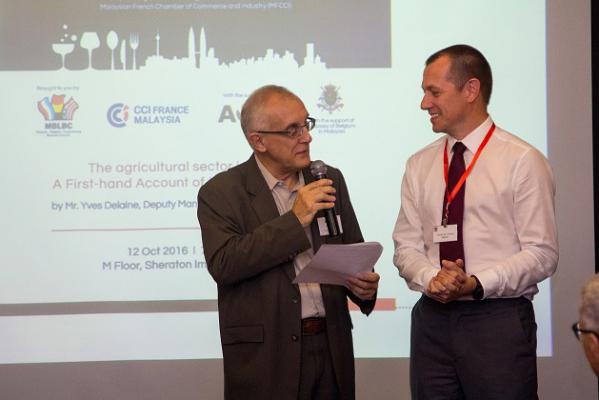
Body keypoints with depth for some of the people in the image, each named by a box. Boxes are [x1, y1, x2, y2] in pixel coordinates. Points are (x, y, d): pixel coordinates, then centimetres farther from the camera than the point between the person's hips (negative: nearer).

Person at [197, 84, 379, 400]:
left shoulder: (330, 180, 10)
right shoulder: (220, 193, -4)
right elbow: (222, 265, -17)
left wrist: (363, 284, -7)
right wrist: (295, 220, -18)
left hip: (332, 347, 4)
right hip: (266, 355, -4)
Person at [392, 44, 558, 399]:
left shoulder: (523, 161, -5)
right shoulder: (419, 166, 10)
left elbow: (541, 253, -9)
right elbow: (407, 246, 8)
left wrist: (476, 284, -19)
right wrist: (431, 279, -13)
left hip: (500, 321, -4)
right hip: (432, 320, 4)